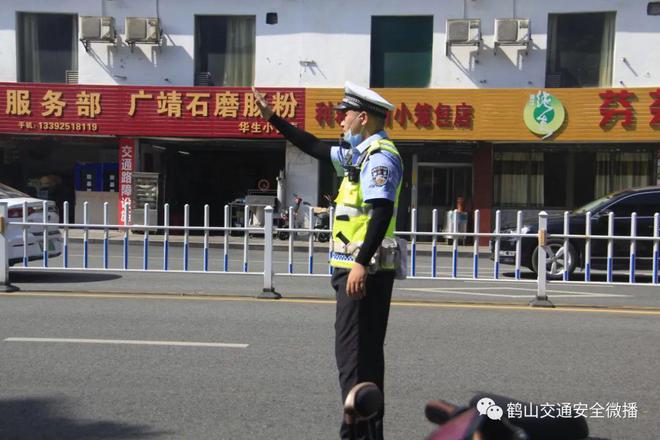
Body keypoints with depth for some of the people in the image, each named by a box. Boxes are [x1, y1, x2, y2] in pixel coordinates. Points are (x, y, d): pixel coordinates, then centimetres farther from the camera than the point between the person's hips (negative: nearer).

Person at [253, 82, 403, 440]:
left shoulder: (380, 156, -12)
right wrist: (272, 118, 30)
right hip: (360, 270, 10)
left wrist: (361, 264, -29)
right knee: (366, 353, 15)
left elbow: (382, 211, -23)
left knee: (353, 354, -8)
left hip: (363, 271, -10)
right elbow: (314, 147, 28)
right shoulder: (360, 153, 19)